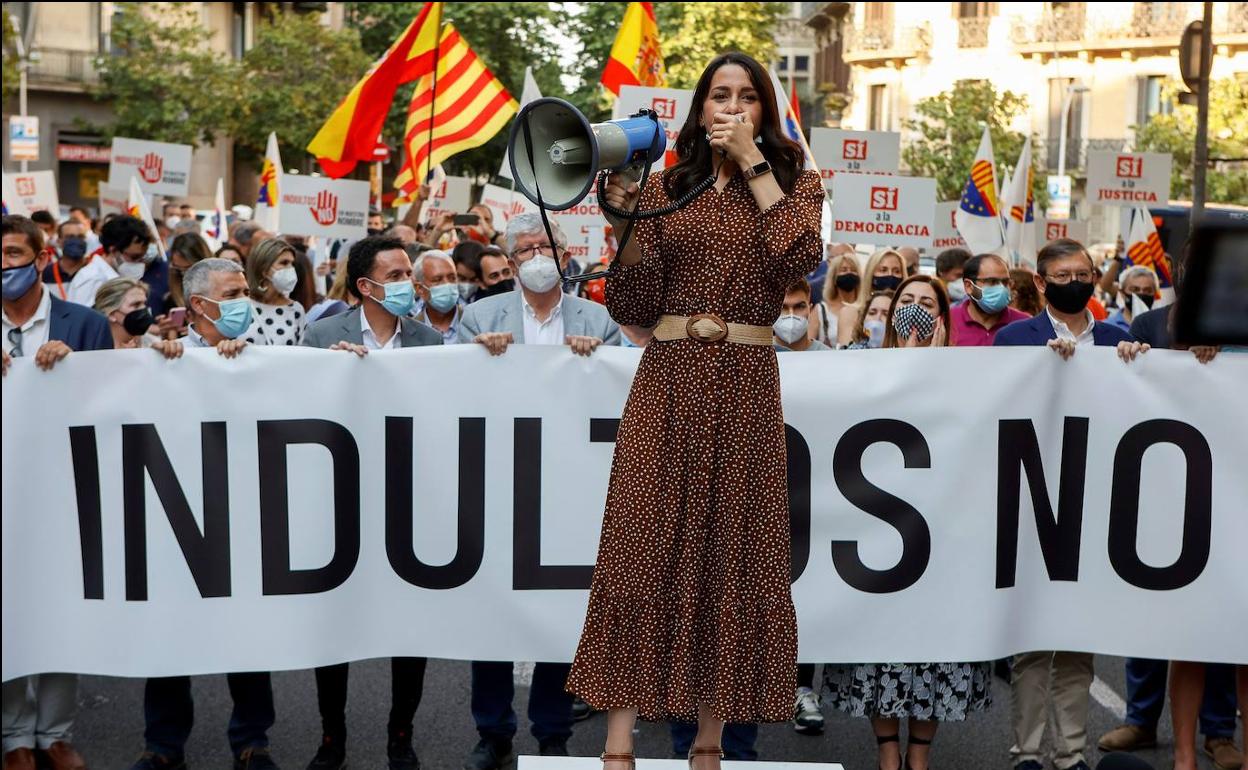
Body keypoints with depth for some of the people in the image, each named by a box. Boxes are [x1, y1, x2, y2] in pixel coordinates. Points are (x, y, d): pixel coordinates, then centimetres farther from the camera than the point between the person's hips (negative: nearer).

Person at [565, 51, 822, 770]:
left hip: (746, 385, 0)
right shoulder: (665, 189, 10)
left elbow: (801, 255, -14)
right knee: (642, 542, -5)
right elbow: (635, 307, 5)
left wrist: (753, 162, -8)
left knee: (731, 549, 2)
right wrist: (625, 223, -8)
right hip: (668, 379, 0)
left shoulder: (796, 184, 10)